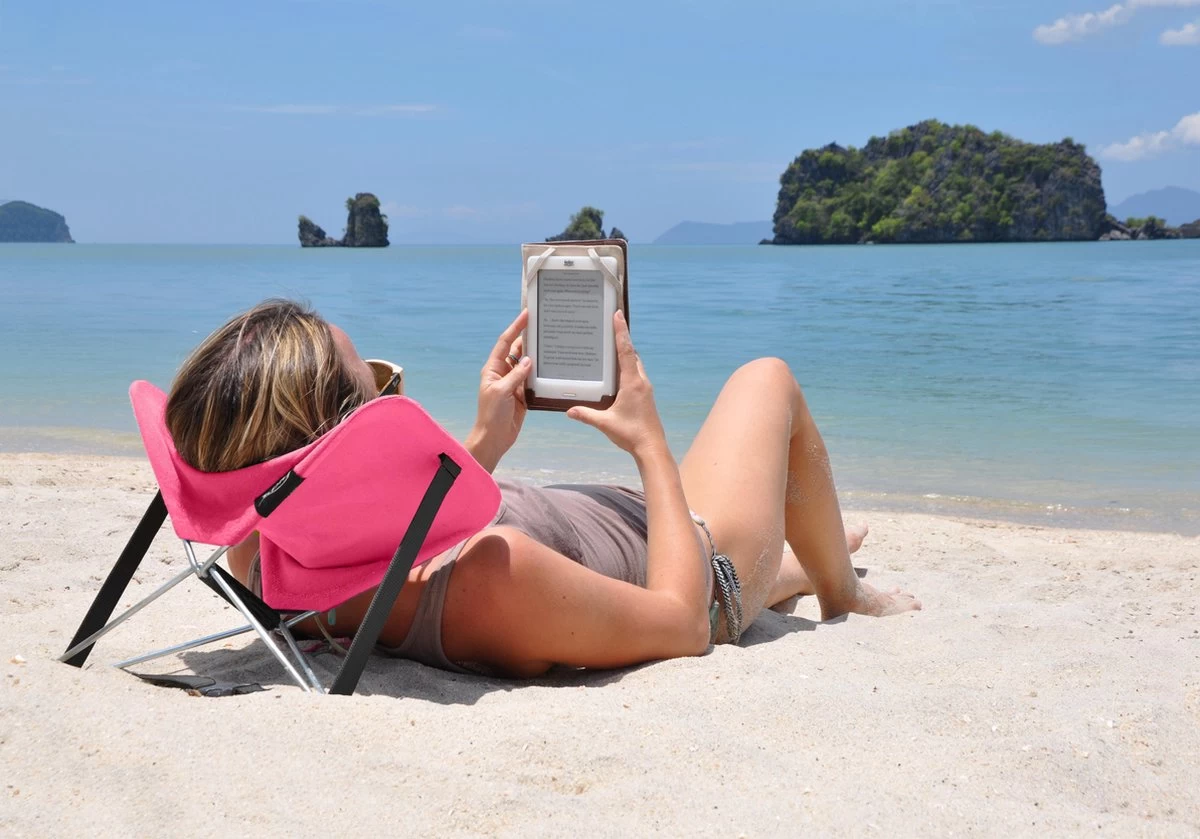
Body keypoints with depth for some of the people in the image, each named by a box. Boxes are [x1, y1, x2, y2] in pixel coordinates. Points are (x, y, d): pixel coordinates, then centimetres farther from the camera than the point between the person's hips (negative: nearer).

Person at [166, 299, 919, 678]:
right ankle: (842, 593, 44)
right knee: (769, 379, 19)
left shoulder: (258, 555, -27)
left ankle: (804, 563, 73)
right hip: (700, 588, -6)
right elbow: (682, 622, -32)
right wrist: (650, 442, -22)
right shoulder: (486, 570, -51)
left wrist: (483, 445, -2)